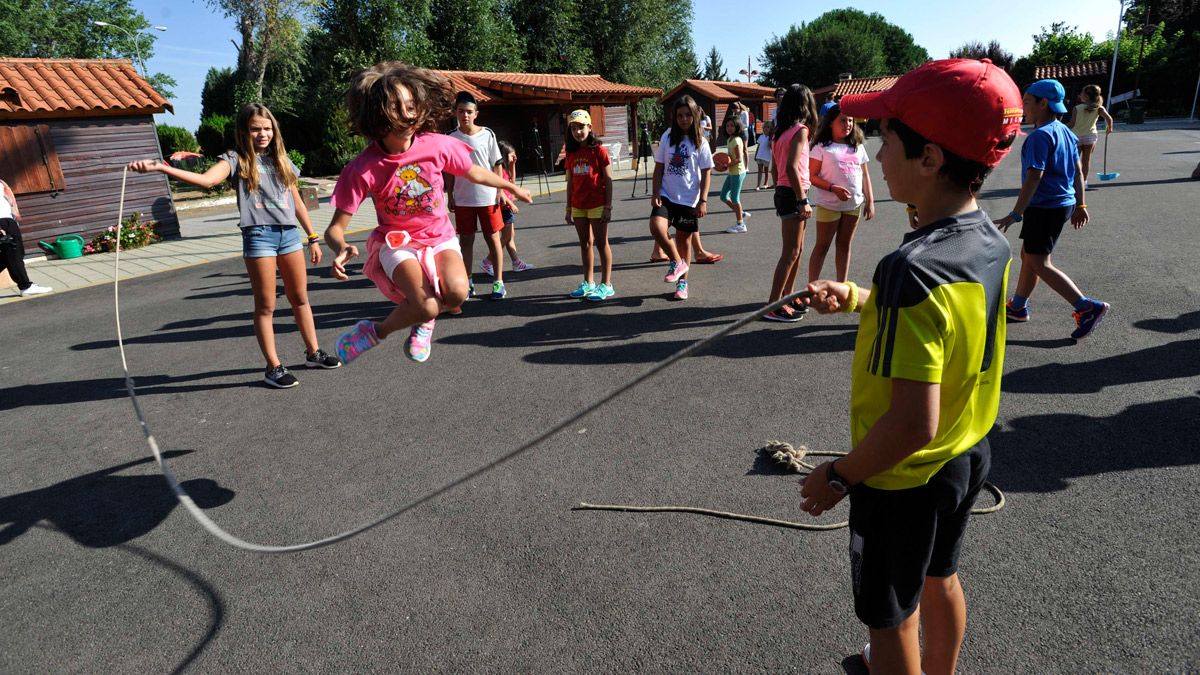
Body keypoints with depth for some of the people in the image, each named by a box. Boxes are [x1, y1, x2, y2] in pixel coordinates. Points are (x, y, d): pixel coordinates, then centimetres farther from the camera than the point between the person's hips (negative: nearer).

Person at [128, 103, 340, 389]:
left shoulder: (282, 160, 13)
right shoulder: (236, 160, -1)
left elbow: (297, 202, 17)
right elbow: (206, 179, -20)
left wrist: (312, 238, 16)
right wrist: (161, 167, -34)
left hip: (290, 233, 5)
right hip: (259, 235, -4)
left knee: (300, 298, 14)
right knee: (266, 305, 2)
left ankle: (314, 353, 28)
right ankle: (274, 367, 9)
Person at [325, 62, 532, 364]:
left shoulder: (437, 145, -13)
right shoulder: (364, 168, -18)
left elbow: (474, 172, 9)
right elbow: (335, 228, -15)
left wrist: (511, 187, 23)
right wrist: (341, 249, -38)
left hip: (439, 236, 3)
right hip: (397, 241, -2)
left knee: (457, 292, -29)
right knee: (427, 305, -31)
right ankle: (379, 330, 3)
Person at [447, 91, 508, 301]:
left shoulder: (487, 135, -2)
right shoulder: (451, 138, 2)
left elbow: (496, 165, 1)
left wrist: (500, 191, -4)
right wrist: (450, 196, 4)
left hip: (487, 197, -2)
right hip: (463, 199, 2)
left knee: (493, 238, 3)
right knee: (466, 240, 8)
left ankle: (498, 282, 11)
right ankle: (467, 283, 17)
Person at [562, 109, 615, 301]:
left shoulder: (599, 150, -7)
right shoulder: (571, 154, 9)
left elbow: (608, 180, -8)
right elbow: (570, 183, 12)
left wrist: (608, 207, -12)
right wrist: (568, 208, 10)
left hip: (597, 205, -6)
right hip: (578, 206, 6)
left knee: (601, 243, 0)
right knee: (585, 243, 12)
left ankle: (606, 285, 5)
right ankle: (588, 283, 21)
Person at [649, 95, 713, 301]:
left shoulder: (700, 142, -1)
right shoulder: (667, 137, 2)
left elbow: (706, 173, -1)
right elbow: (659, 167, 4)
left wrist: (703, 200, -9)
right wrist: (655, 194, -5)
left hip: (689, 199, -1)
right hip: (666, 195, 1)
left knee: (684, 238, 7)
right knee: (656, 227, -23)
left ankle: (682, 281, 23)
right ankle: (677, 263, 1)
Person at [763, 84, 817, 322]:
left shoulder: (780, 131, 11)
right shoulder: (800, 130, -13)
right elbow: (791, 168, -23)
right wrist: (803, 200, -21)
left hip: (783, 192, 9)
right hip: (793, 194, -9)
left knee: (797, 249, 18)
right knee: (791, 252, -5)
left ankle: (787, 297, 26)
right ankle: (773, 306, -3)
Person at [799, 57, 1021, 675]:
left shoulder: (913, 267, -32)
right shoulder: (990, 243, -6)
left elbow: (912, 425, -33)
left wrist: (839, 476, -19)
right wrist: (856, 298, 0)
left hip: (905, 478, -8)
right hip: (968, 456, 9)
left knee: (890, 619, 15)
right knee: (939, 579, 30)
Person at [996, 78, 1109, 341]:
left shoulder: (1040, 136, -18)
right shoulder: (1065, 132, 11)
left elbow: (1034, 177, -23)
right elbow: (1078, 171, 14)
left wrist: (1015, 214, -24)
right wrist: (1080, 205, 19)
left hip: (1045, 208, -10)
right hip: (1063, 204, 10)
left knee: (1039, 264, -4)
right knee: (1028, 256, 18)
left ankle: (1088, 308, -5)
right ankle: (1018, 307, 29)